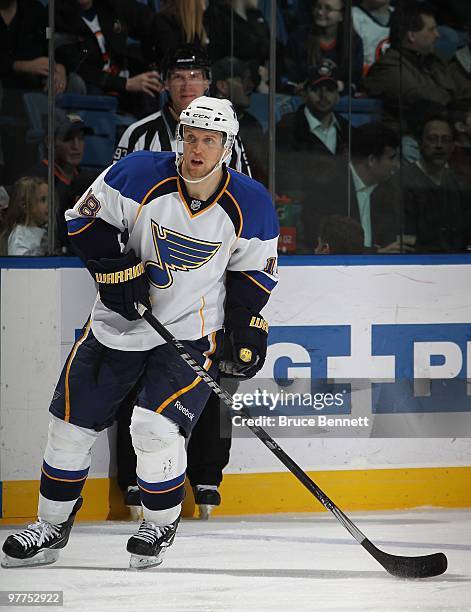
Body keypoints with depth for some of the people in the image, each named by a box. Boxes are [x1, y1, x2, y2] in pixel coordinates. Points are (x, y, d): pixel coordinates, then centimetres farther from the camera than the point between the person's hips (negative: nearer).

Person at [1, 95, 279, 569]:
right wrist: (115, 269, -15)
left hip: (191, 331, -2)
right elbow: (86, 219, -4)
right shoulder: (140, 175, -15)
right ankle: (51, 527, 24)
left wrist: (246, 329, -5)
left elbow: (253, 272, 3)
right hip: (119, 322, 2)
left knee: (157, 429, -20)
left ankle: (161, 524, 7)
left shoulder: (250, 205, -10)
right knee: (71, 425, 5)